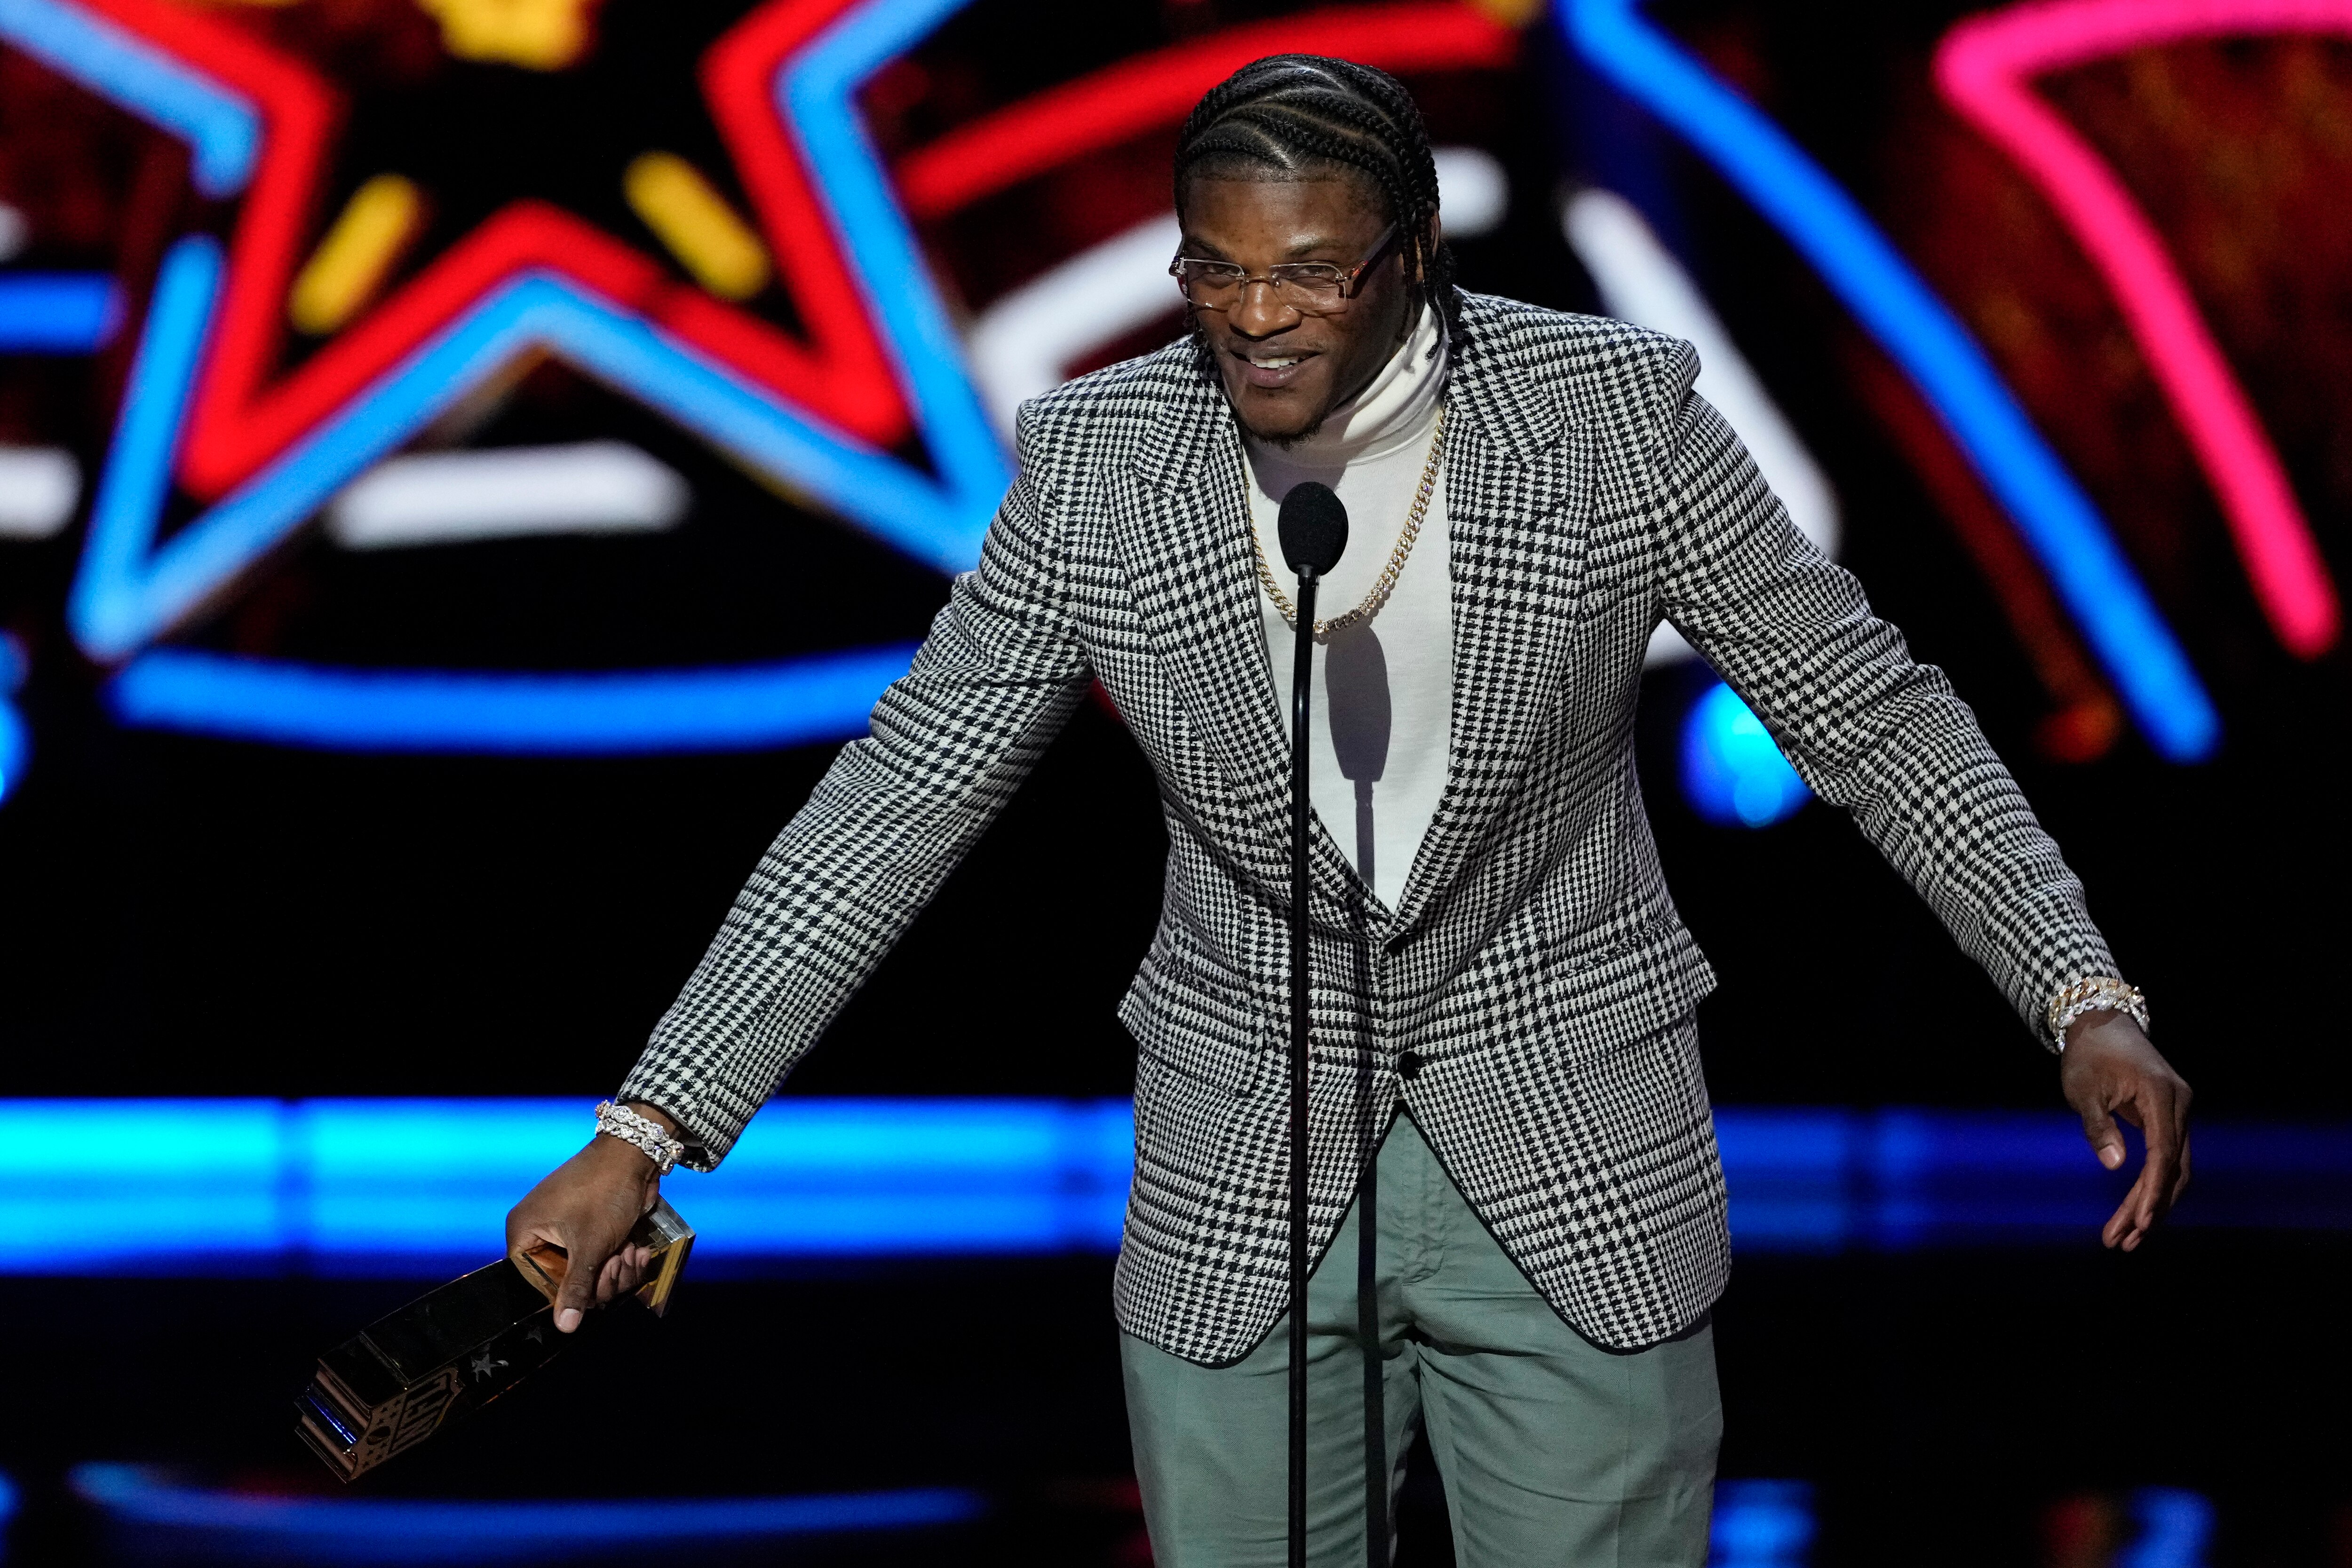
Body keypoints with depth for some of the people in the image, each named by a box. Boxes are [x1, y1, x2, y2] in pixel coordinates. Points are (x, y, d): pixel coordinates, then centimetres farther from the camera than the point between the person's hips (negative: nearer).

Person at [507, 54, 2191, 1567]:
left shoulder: (1618, 411, -9)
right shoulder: (1095, 461, -5)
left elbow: (1870, 711, -2)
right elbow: (896, 804, -2)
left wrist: (2086, 1002, -11)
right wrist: (646, 1133, -6)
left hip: (1582, 1188, -1)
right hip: (1238, 1204, 1)